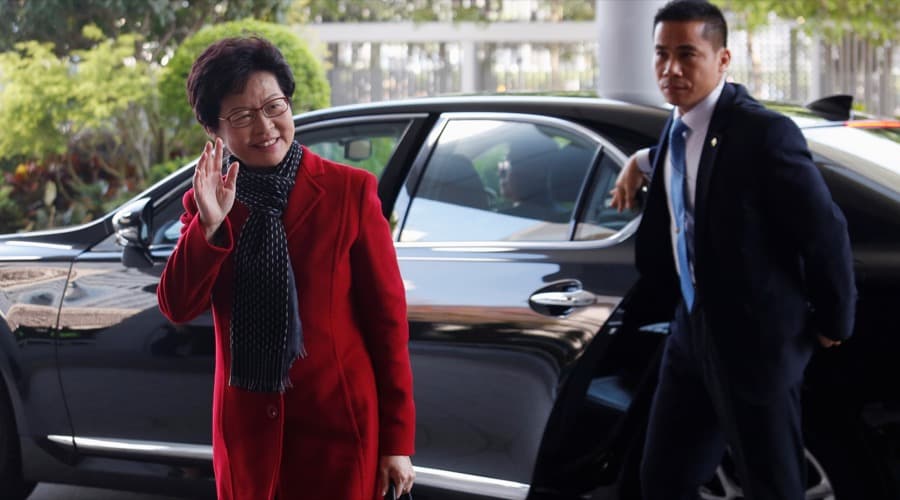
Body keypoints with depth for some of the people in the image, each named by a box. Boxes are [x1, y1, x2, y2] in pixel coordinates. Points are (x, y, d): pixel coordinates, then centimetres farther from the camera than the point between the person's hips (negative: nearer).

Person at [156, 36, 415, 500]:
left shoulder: (349, 191, -6)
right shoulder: (206, 203, 4)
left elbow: (388, 317, -5)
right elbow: (178, 308, -5)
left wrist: (397, 439, -6)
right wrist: (209, 224, -19)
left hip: (339, 423, -3)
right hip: (248, 428, 3)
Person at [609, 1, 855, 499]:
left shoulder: (762, 131, -19)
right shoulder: (678, 127, 6)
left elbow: (825, 230, -14)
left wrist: (833, 324, -4)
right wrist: (643, 161, 13)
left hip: (754, 340, -8)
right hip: (691, 331, 8)